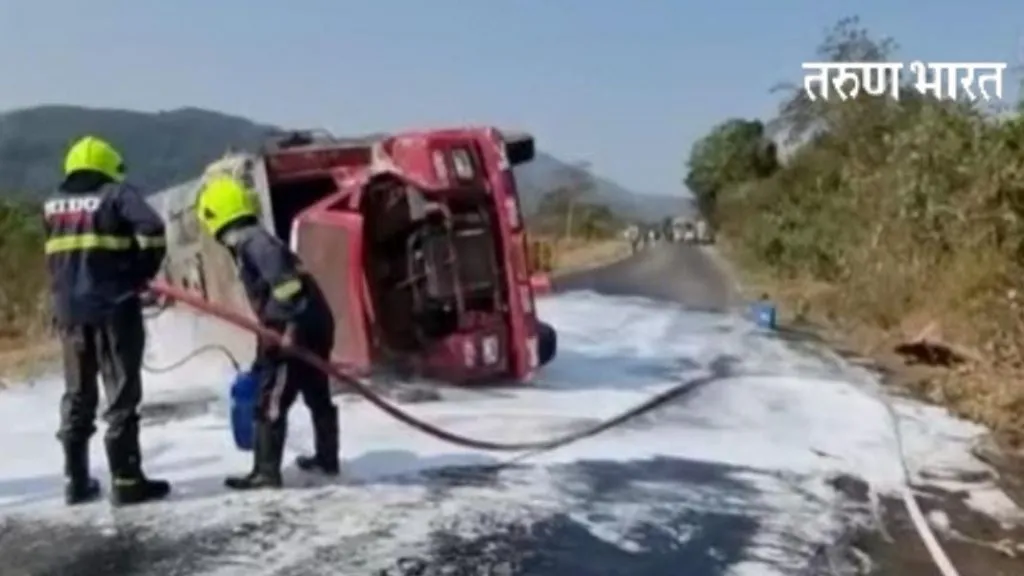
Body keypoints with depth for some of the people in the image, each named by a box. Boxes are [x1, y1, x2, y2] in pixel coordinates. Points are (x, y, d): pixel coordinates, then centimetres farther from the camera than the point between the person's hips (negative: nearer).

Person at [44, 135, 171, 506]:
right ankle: (126, 481, 1)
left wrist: (66, 296, 14)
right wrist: (145, 272, -6)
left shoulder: (52, 204, 14)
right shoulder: (116, 193, -3)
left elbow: (54, 256, 11)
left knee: (77, 395, 14)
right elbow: (152, 227, -17)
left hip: (69, 310, 5)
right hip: (114, 306, -5)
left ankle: (76, 480, 19)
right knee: (122, 394, -1)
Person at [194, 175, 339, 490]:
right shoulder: (255, 240, 22)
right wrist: (262, 358, 30)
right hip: (314, 325, 10)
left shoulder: (250, 242, -9)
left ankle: (266, 471, -1)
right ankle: (327, 459, 33)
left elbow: (283, 281, -24)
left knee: (270, 401, -5)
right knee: (317, 396, 20)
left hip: (297, 329, -10)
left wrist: (290, 325, -29)